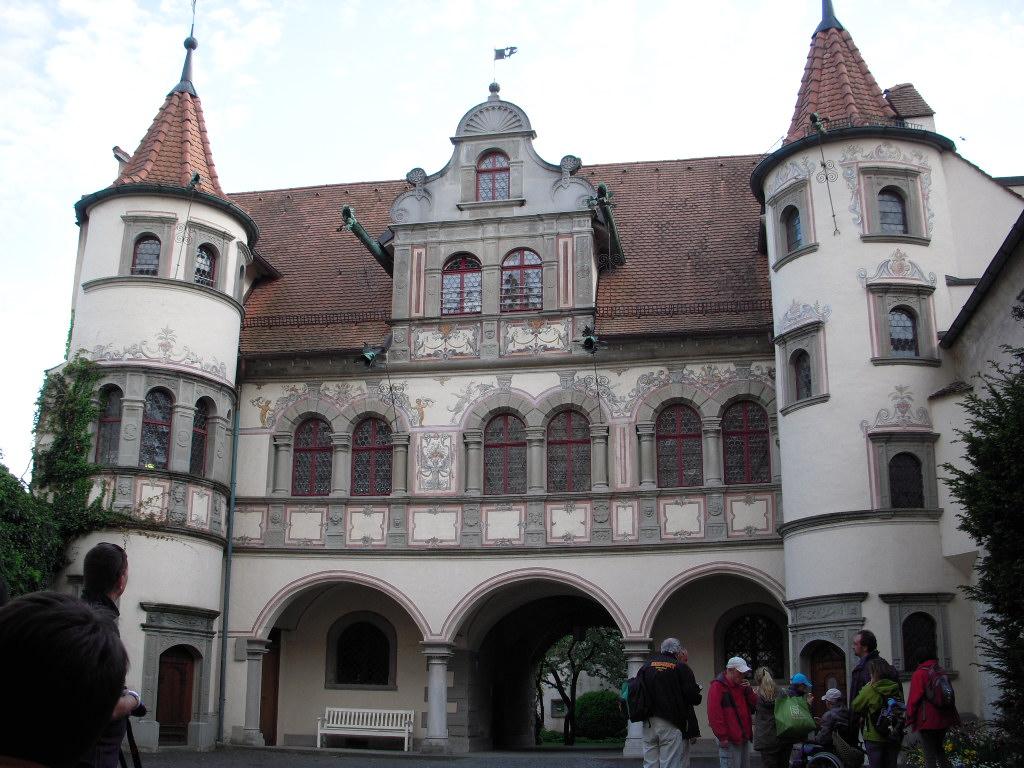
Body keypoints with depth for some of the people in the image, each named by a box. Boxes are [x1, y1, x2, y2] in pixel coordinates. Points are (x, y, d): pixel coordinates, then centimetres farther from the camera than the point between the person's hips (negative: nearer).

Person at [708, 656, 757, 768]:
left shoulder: (741, 686, 17)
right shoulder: (718, 686, -9)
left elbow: (754, 706, 14)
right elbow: (714, 714, -16)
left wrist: (749, 690, -1)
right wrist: (722, 737, -19)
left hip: (744, 738, 8)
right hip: (729, 741, -8)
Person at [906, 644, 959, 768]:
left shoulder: (919, 674, -11)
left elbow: (913, 699, -14)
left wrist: (910, 718, -4)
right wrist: (954, 718, 21)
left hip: (927, 720, -7)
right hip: (943, 719, 7)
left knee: (929, 755, -2)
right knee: (939, 749, 21)